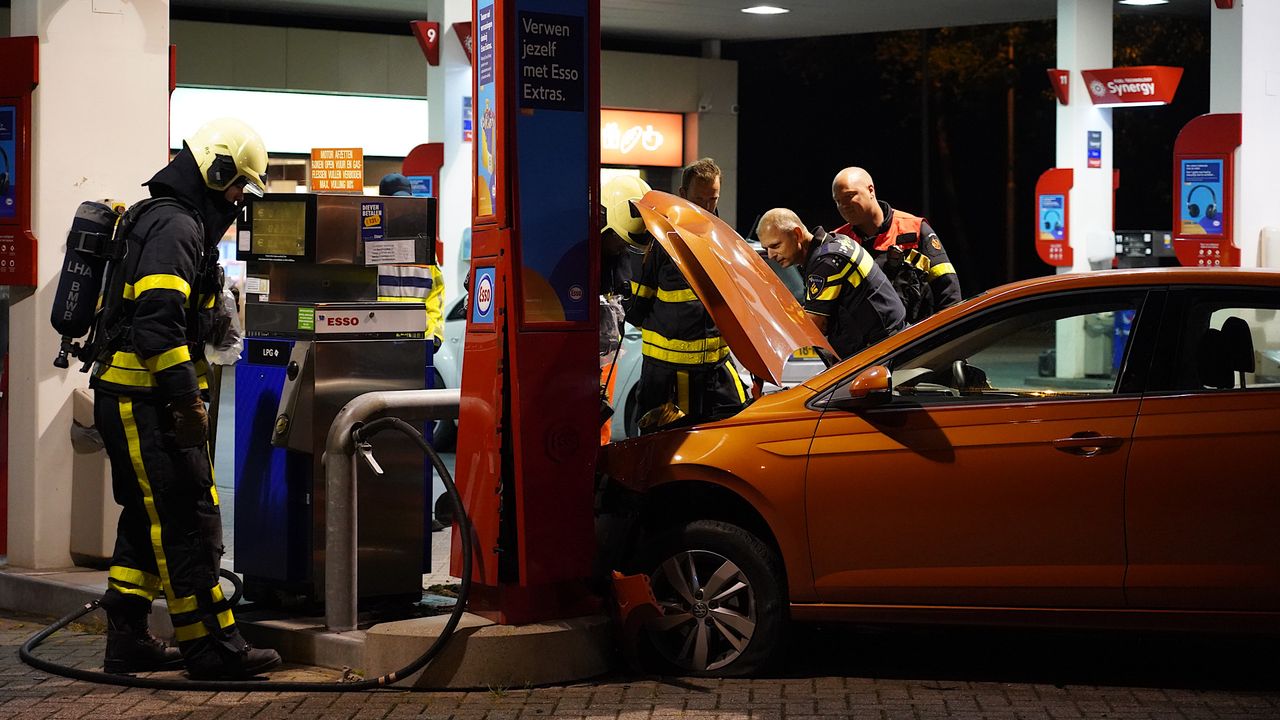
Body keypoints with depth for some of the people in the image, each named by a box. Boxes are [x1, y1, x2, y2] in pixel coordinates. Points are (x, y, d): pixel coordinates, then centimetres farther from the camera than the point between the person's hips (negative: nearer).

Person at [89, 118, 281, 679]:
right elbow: (158, 321, -24)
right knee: (188, 517, -8)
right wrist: (187, 400, -24)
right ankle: (210, 646, -6)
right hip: (146, 401, -11)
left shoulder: (163, 221, 21)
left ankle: (127, 642, 18)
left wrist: (185, 394, 22)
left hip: (132, 401, 11)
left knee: (150, 518, 14)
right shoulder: (176, 227, -13)